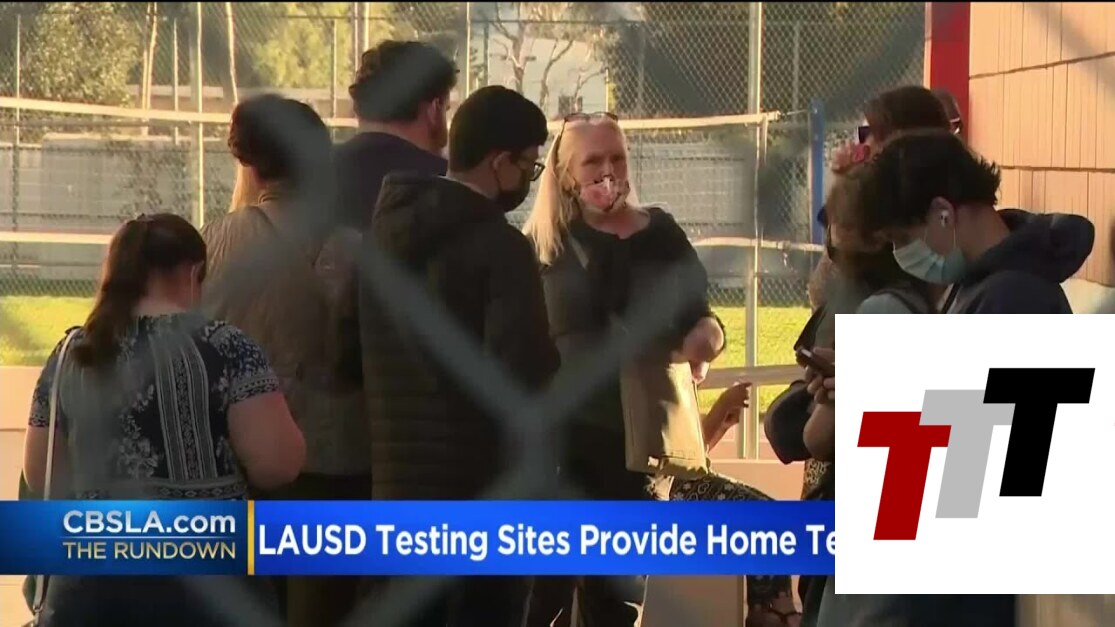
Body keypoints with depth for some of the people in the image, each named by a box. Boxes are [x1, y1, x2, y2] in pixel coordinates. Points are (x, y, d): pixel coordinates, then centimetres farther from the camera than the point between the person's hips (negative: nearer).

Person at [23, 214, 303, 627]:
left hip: (85, 586, 4)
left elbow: (39, 476, 16)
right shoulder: (222, 348, -5)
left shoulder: (69, 356, 9)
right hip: (200, 584, -4)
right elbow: (277, 464, -9)